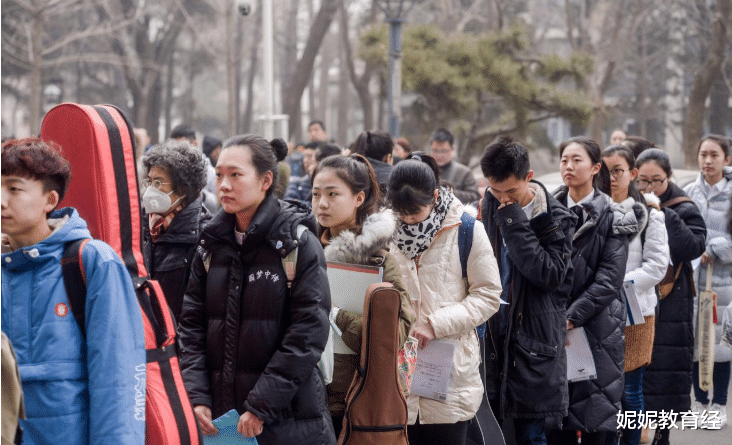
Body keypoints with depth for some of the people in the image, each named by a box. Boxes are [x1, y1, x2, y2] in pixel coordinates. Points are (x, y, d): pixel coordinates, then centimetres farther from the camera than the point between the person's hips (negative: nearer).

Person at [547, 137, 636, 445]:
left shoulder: (612, 218, -1)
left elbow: (609, 278, -8)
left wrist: (572, 316, -15)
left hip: (596, 325, -3)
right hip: (553, 324, 3)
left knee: (595, 419, -1)